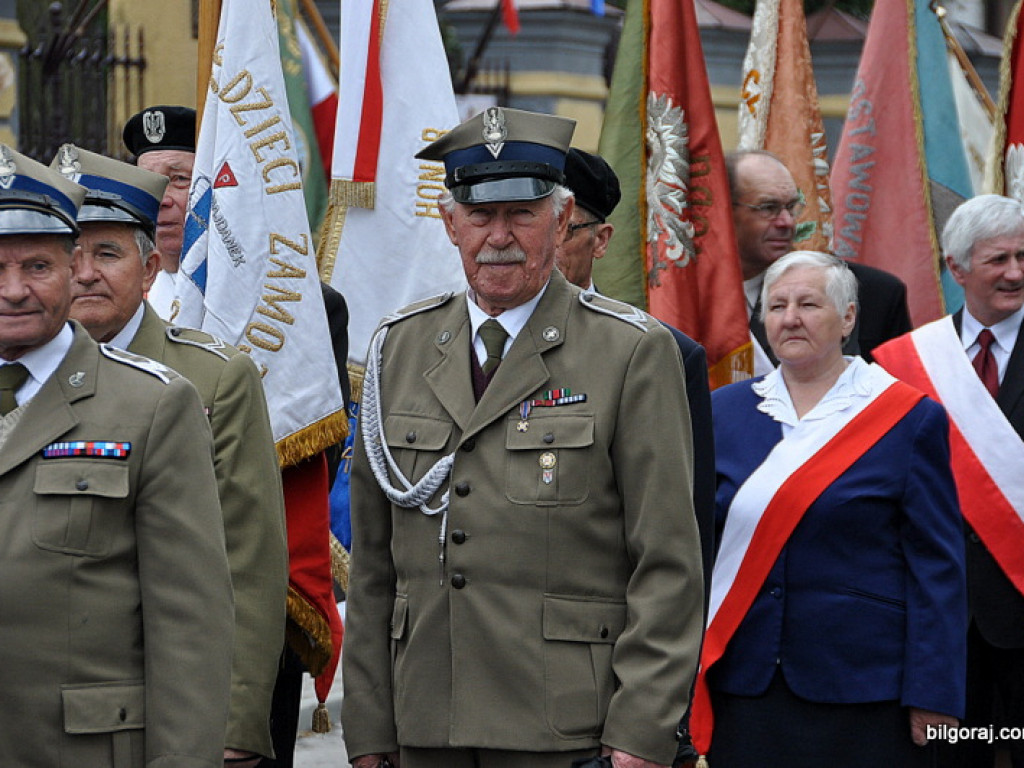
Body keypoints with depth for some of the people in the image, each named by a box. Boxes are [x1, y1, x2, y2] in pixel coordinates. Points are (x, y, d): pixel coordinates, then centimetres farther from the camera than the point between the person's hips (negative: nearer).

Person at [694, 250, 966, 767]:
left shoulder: (909, 418, -1)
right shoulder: (722, 411, 10)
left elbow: (937, 567, -3)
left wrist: (933, 694, -9)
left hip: (862, 689, -3)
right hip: (742, 683, 3)